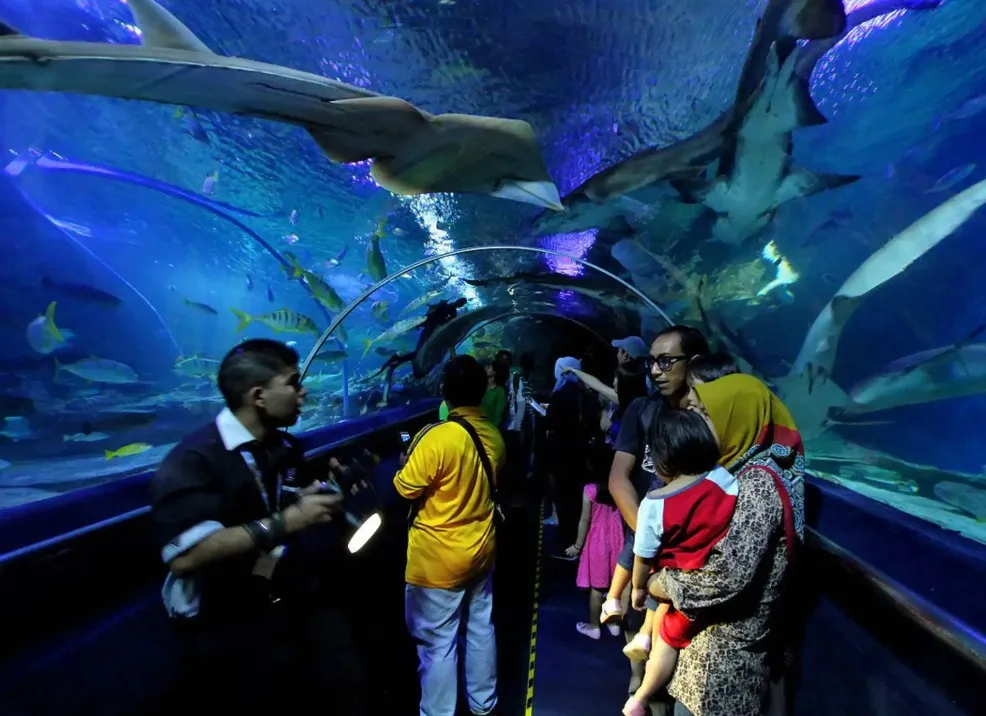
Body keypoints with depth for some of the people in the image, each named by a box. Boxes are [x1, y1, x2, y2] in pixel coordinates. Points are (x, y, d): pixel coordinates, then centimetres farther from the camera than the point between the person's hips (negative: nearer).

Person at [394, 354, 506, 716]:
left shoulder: (438, 437, -26)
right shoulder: (494, 436, -3)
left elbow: (405, 488, -16)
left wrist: (411, 456, 0)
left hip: (438, 558, -7)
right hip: (481, 549, 7)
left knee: (438, 643, 10)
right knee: (480, 628, 22)